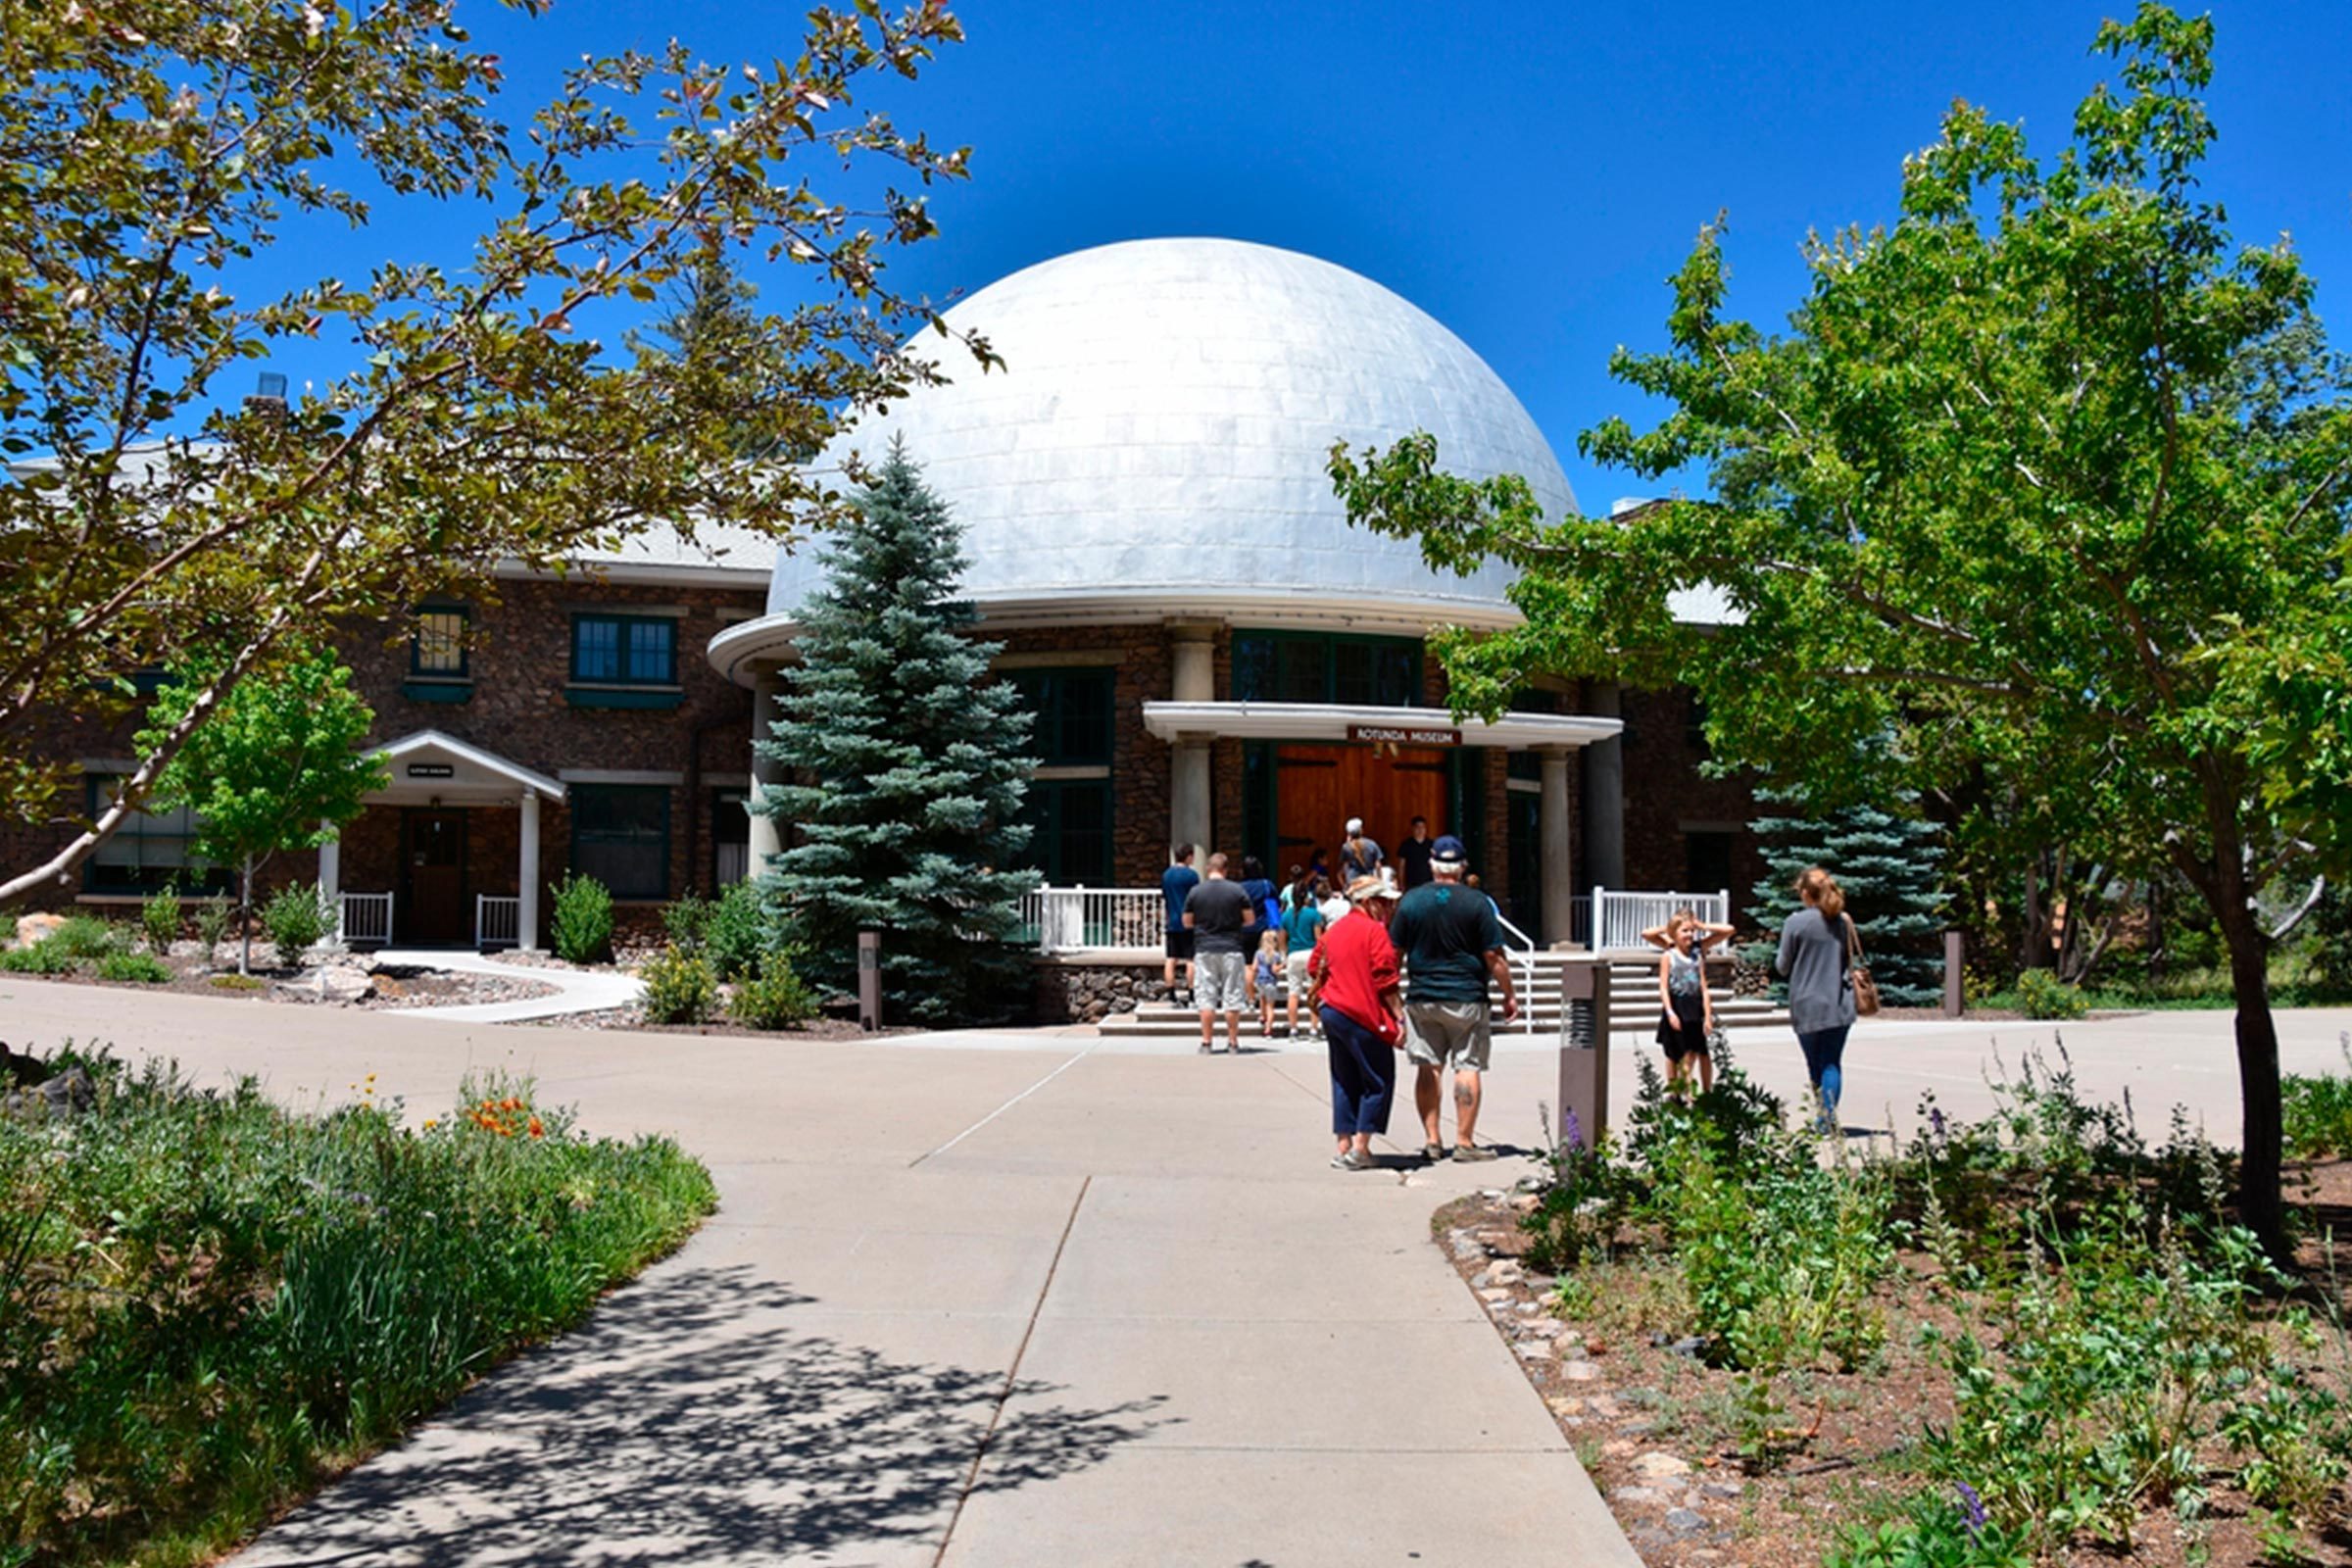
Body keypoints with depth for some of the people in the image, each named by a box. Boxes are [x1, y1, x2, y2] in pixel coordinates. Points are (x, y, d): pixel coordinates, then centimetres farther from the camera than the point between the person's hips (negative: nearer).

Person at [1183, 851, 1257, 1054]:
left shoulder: (1195, 892, -1)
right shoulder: (1237, 890, -3)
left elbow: (1186, 923, 5)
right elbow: (1250, 920, 1)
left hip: (1204, 949, 0)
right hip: (1232, 949, 0)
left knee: (1206, 998, 4)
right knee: (1232, 998, 6)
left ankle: (1206, 1042, 4)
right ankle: (1233, 1041, 9)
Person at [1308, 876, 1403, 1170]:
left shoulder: (1333, 929, 13)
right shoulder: (1374, 930, -10)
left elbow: (1315, 969, 18)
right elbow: (1385, 981, -14)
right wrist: (1399, 1019, -12)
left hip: (1331, 1011, 8)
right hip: (1363, 1016, -8)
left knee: (1344, 1081, 14)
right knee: (1378, 1081, 2)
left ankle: (1343, 1147, 14)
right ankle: (1360, 1149, -1)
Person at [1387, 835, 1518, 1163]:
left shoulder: (1411, 900, 2)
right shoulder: (1477, 902, -5)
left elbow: (1395, 953, 5)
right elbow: (1494, 956, -6)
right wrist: (1509, 995, 5)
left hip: (1421, 997, 3)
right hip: (1466, 997, -3)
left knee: (1428, 1068, 8)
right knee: (1467, 1067, 2)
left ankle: (1431, 1140, 10)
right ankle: (1464, 1142, 2)